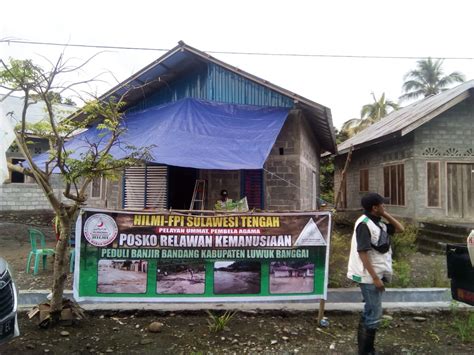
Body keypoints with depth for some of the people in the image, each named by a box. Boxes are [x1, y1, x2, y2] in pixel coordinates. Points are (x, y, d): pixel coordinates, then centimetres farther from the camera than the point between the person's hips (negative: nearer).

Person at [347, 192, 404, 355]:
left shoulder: (378, 222, 8)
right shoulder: (364, 224, -19)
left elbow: (400, 229, 18)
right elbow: (363, 253, -22)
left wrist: (386, 215, 6)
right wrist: (375, 277, -22)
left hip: (378, 274, 9)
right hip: (370, 276, -9)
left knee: (369, 312, 18)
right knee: (374, 314, -2)